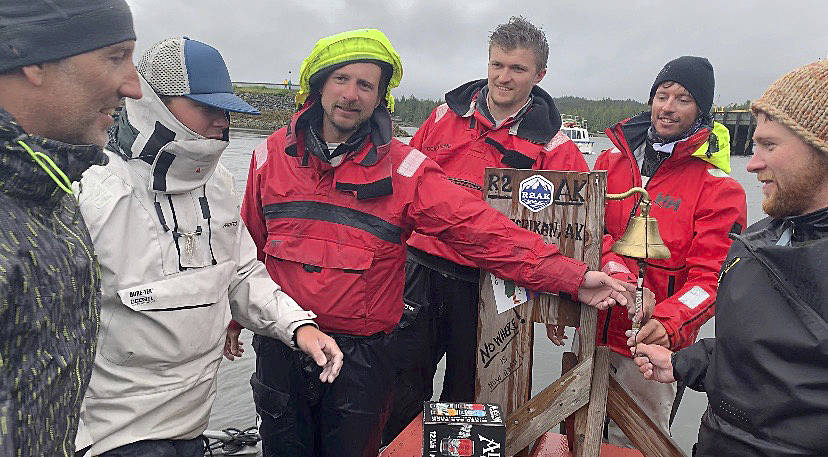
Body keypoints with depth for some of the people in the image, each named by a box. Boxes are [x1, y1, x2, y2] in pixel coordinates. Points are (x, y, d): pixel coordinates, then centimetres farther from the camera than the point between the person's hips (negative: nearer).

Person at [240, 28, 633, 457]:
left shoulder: (402, 168, -9)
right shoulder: (272, 154, 0)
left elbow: (483, 228, -15)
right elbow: (249, 243, 10)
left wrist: (571, 276, -20)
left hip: (362, 357, -2)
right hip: (280, 349, 3)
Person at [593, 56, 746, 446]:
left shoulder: (719, 188, -9)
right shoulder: (613, 158, 3)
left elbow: (711, 277, -14)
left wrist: (669, 322, -33)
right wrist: (615, 269, -24)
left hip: (650, 344, -4)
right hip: (592, 329, 4)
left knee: (633, 442, 13)